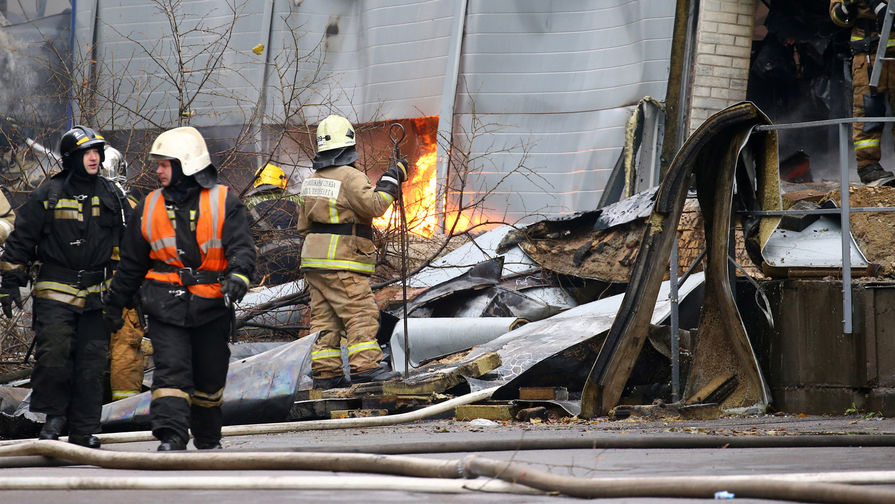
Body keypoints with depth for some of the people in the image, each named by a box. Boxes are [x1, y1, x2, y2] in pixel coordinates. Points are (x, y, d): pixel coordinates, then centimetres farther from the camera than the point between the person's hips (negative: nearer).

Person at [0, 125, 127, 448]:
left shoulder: (112, 197, 11)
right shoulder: (47, 196, 1)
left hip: (96, 296, 3)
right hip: (55, 292, -3)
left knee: (91, 363, 1)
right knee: (54, 352, -16)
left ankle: (84, 431, 7)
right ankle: (54, 415, 1)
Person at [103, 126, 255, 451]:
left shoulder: (224, 203, 0)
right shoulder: (150, 208, 10)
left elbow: (241, 247, -10)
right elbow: (131, 262, 16)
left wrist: (237, 277, -31)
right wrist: (115, 304, 18)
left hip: (211, 305, -1)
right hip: (166, 305, 1)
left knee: (210, 377, 10)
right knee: (171, 370, -14)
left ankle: (208, 440, 28)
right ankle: (170, 438, -22)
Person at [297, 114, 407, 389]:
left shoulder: (311, 181, 15)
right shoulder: (350, 177, -12)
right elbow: (374, 205, -22)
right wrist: (391, 180, -9)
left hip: (314, 259, 8)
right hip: (342, 263, -8)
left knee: (324, 316, 8)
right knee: (361, 312, -8)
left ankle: (325, 371, 7)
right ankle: (364, 365, -14)